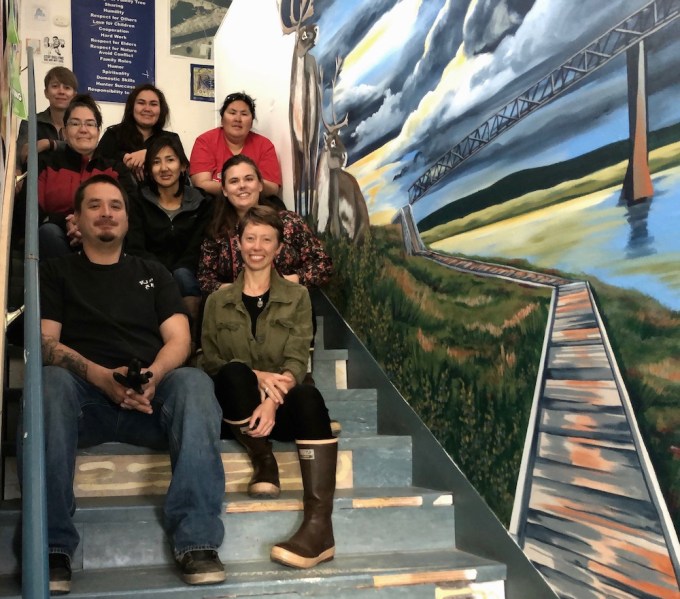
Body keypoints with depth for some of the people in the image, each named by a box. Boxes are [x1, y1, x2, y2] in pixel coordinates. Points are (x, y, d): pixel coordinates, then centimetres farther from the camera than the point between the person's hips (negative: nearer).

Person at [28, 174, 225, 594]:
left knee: (194, 382, -32)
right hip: (84, 395, -1)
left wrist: (153, 376, -14)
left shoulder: (153, 273, 24)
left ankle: (198, 540, -38)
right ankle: (52, 546, -36)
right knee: (50, 383, -35)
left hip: (150, 399, 1)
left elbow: (179, 339, 11)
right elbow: (45, 342, 2)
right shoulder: (56, 273, 18)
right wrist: (101, 377, -18)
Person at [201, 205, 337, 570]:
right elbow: (209, 362, 2)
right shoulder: (219, 300, 13)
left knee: (309, 398, -36)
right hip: (235, 406, 1)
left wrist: (272, 401, -24)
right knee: (235, 372, -34)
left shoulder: (297, 297, 10)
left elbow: (297, 362, -3)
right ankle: (263, 463, -16)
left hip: (281, 405, 0)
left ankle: (319, 523, -48)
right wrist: (256, 377, -19)